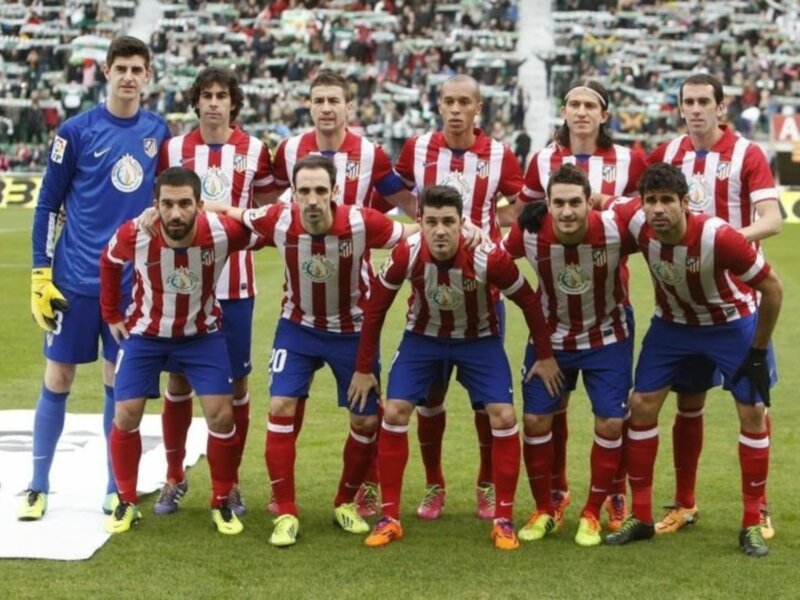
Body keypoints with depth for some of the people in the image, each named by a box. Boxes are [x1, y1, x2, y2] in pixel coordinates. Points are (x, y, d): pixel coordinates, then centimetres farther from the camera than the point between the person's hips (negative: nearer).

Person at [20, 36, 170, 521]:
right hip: (76, 278, -2)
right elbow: (48, 204, -1)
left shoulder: (158, 131, 4)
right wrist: (40, 274, -6)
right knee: (58, 379, 3)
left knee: (119, 383, 7)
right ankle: (39, 488, 13)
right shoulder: (77, 131, -5)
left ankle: (116, 491, 16)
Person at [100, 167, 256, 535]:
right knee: (126, 415, -3)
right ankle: (127, 503, 16)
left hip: (202, 333, 0)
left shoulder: (223, 232, -30)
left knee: (221, 414, -8)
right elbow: (108, 262, -2)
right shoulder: (134, 235, -26)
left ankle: (222, 504, 11)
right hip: (145, 332, 0)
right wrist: (111, 314, 3)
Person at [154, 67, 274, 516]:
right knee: (179, 380, 5)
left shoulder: (254, 151, 3)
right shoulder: (173, 150, 4)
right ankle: (174, 477, 17)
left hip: (235, 283, 0)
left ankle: (231, 482, 14)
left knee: (236, 382, 3)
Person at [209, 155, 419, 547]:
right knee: (281, 407, -12)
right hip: (298, 327, 0)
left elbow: (413, 235, -13)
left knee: (367, 419, 3)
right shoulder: (279, 221, -22)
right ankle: (285, 513, -2)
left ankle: (345, 503, 26)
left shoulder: (361, 222, -27)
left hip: (352, 331, 0)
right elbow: (233, 214, -3)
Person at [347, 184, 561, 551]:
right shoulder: (405, 256, -28)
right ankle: (390, 518, 3)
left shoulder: (489, 258, -31)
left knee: (503, 417, -12)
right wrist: (363, 368, -6)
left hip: (479, 339, -1)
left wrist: (545, 356, -4)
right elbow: (376, 308, -11)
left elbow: (528, 301, -13)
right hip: (423, 337, 1)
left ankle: (503, 520, 3)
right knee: (394, 413, -9)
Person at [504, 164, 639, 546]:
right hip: (551, 337, 1)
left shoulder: (616, 228, -30)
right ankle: (544, 511, 19)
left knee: (611, 424, -4)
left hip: (607, 338, -1)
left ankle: (592, 514, 15)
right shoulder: (529, 233, -24)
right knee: (535, 419, 0)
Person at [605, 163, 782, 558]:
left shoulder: (718, 237, -36)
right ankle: (640, 517, 9)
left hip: (731, 323, -3)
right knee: (642, 405, -3)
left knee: (753, 413, -8)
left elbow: (772, 288, -23)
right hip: (673, 322, 3)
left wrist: (758, 351, -16)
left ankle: (752, 524, 5)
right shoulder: (637, 227, -25)